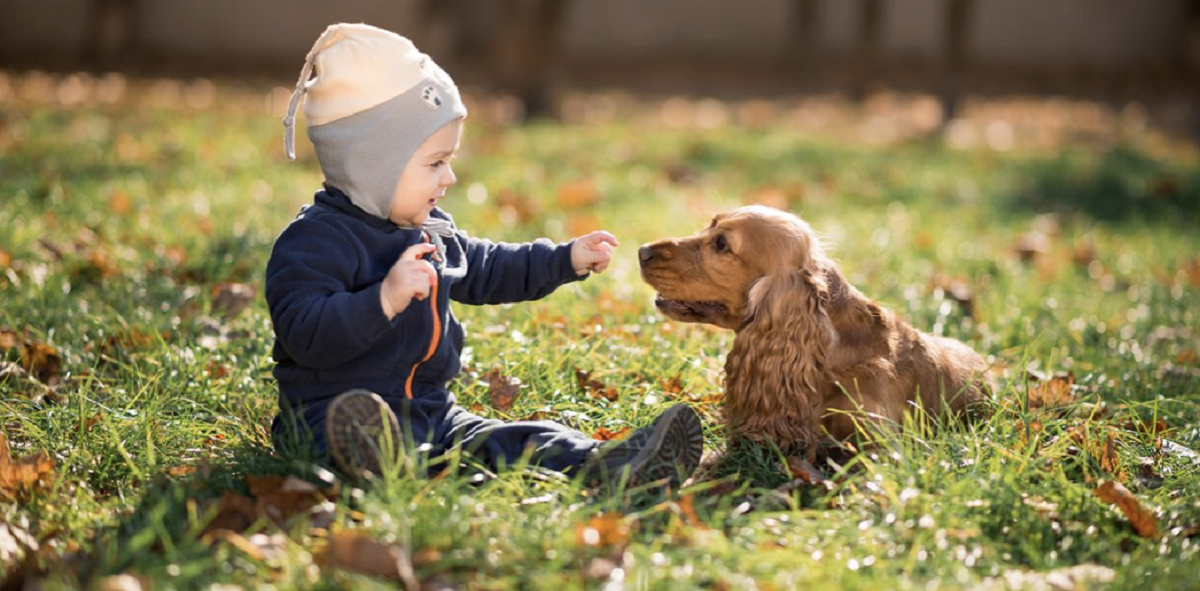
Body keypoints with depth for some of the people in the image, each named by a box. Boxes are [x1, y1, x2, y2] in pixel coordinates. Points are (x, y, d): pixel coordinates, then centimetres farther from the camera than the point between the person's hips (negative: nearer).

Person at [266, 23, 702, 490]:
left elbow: (485, 270, 33)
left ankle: (603, 464, -34)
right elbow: (305, 333, -25)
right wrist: (385, 299, -36)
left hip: (429, 412, 9)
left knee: (510, 442, -14)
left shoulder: (431, 233, 17)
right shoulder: (314, 241, -13)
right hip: (332, 414, -8)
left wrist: (567, 260, 29)